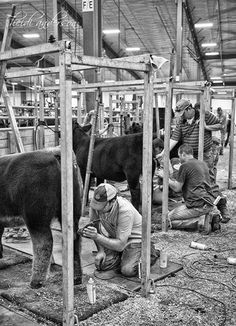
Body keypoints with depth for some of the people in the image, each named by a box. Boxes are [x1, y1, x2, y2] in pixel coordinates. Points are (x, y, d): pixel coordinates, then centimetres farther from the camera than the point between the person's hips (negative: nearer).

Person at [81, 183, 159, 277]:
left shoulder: (125, 211, -37)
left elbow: (120, 246, -34)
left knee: (127, 271, -22)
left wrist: (96, 236, -42)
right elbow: (95, 225, -3)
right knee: (101, 264, -14)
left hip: (134, 237, -5)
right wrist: (100, 250, -12)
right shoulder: (96, 203, -21)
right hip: (114, 236, 5)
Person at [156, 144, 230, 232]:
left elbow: (177, 188, -5)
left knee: (170, 219, -1)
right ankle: (210, 216, 5)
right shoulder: (203, 164, 16)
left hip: (199, 204, -8)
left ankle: (202, 221, -12)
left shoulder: (185, 166, -8)